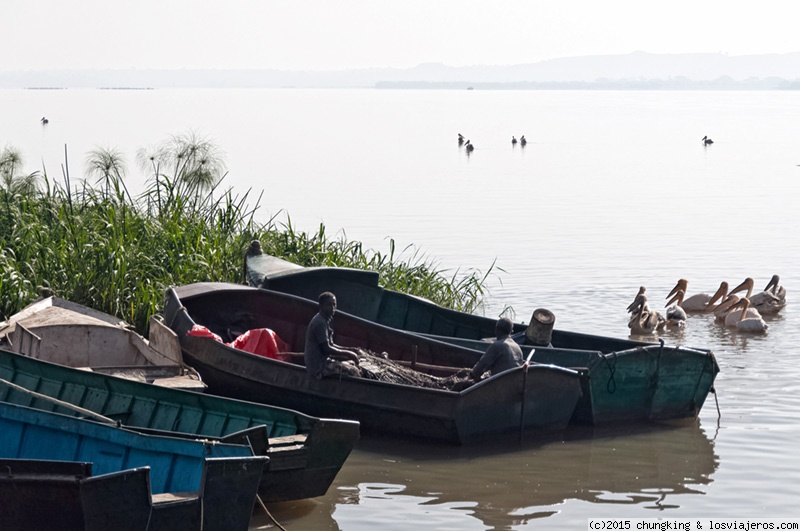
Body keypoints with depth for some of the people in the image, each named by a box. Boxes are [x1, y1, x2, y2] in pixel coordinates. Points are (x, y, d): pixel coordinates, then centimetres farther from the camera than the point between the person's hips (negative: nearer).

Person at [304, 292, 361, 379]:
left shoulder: (327, 320, 13)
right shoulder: (320, 323, -19)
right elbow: (326, 349, -22)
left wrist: (348, 350, 7)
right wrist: (347, 353, -14)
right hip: (318, 366, -11)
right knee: (353, 371, -15)